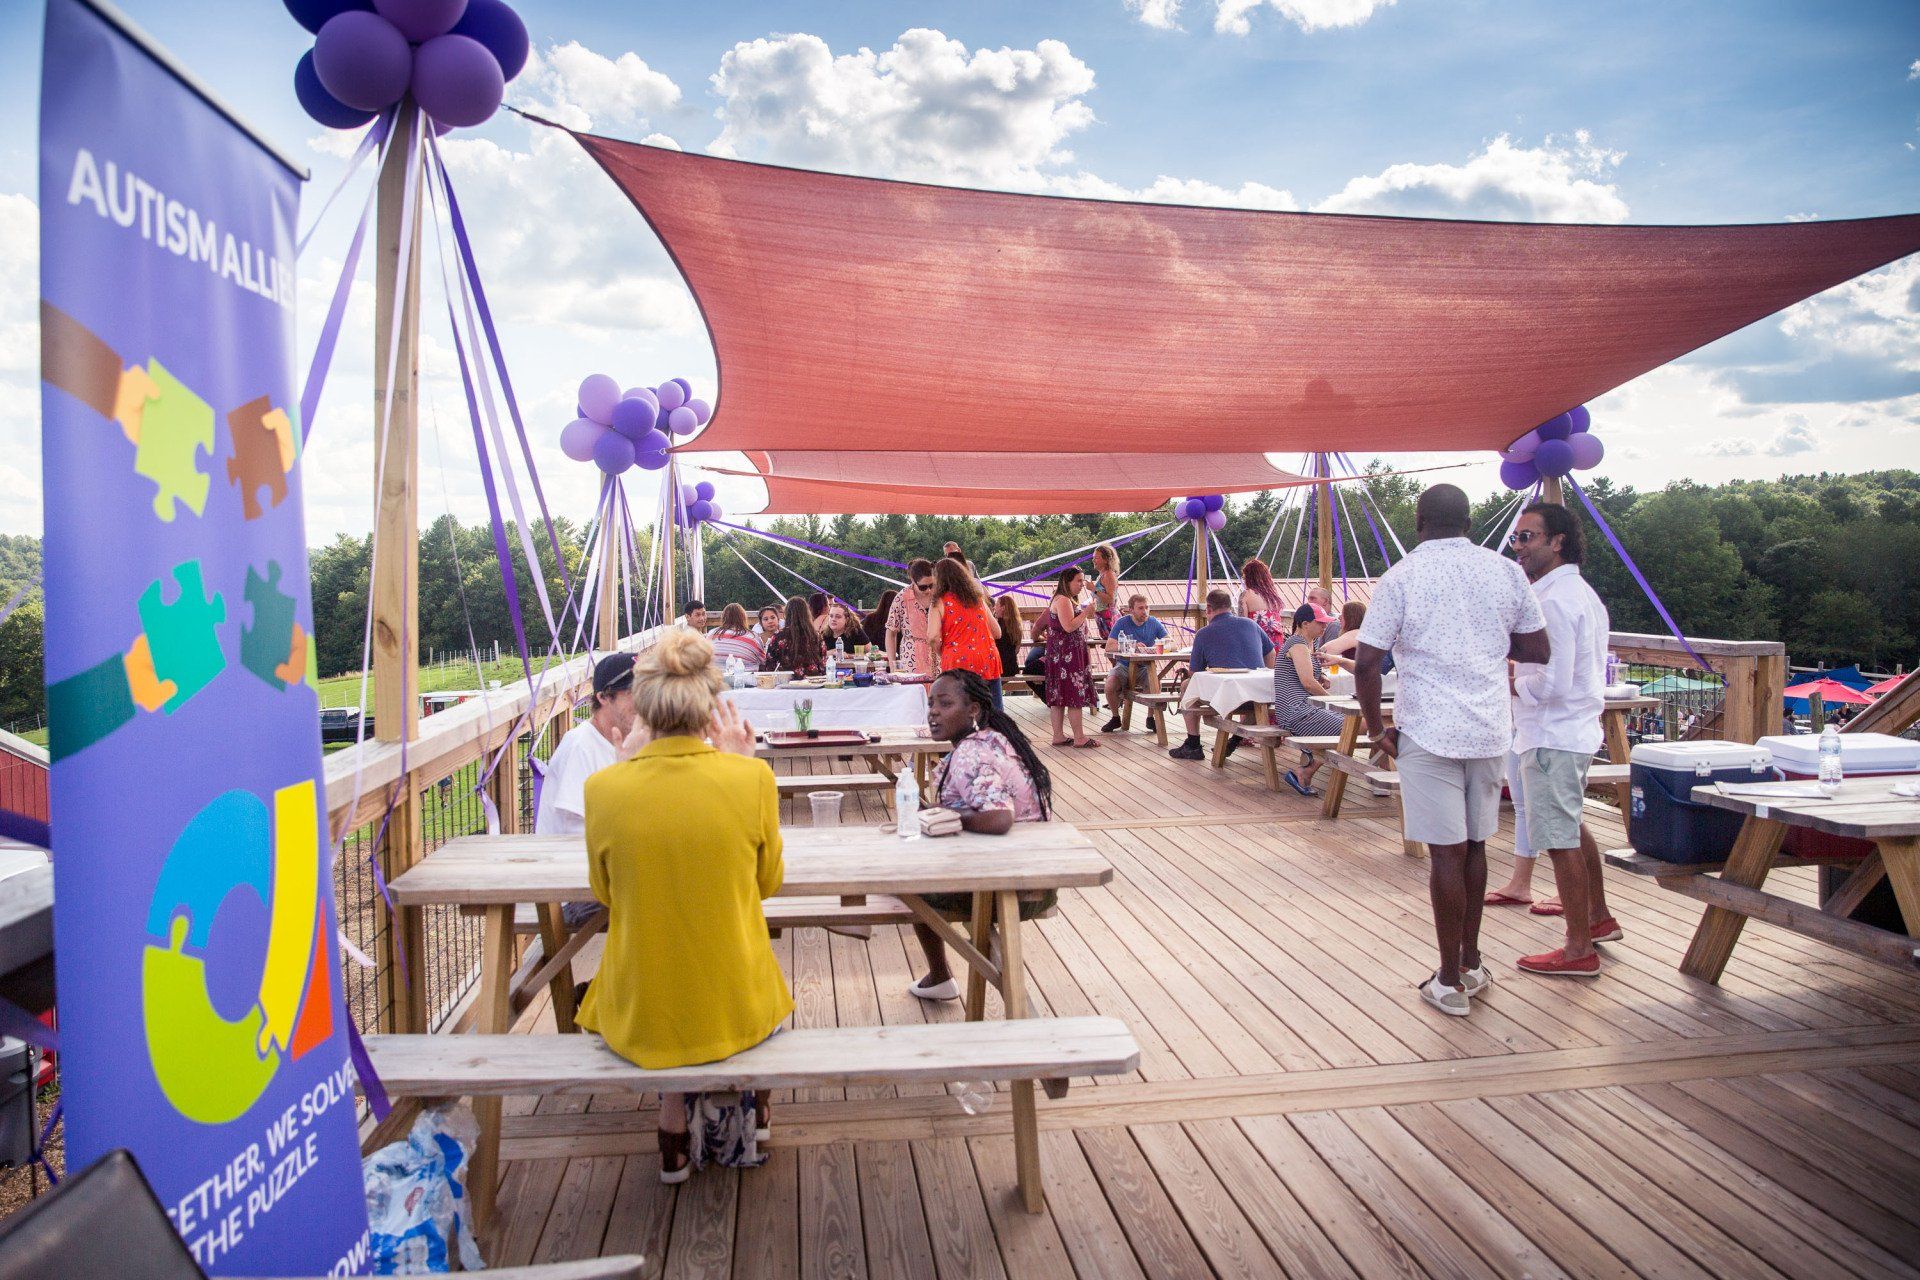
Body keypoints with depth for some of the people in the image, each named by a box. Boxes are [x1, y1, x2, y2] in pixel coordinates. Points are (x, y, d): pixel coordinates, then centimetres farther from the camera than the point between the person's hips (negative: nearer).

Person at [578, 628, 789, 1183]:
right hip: (738, 1011, 0)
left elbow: (604, 892, 4)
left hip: (640, 1020, 1)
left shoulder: (604, 788, -16)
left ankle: (674, 1137, 36)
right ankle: (751, 1103, 52)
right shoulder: (751, 778, -17)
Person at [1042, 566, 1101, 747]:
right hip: (1066, 655, -11)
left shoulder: (1068, 600, 19)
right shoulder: (1063, 600, -15)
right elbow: (1069, 626, -24)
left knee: (1059, 697, 9)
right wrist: (1086, 612, -16)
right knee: (1074, 694, -8)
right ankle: (1079, 738, -6)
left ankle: (1058, 736, 10)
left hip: (1062, 655, 11)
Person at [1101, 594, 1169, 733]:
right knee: (1110, 685, -28)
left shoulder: (1154, 623, 1)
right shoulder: (1122, 623, -6)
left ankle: (1151, 718, -2)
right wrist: (1132, 646, -28)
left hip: (1145, 666, 1)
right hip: (1124, 664, -1)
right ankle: (1115, 718, -1)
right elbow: (1109, 647, -15)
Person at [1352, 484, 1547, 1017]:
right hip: (1490, 730, 4)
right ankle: (1472, 964, 28)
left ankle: (1450, 982, 8)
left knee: (1446, 852, 0)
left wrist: (1377, 730, 0)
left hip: (1429, 732, -4)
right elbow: (1538, 650, 9)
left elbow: (1366, 662, -12)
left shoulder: (1400, 578, -7)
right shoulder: (1505, 571, 4)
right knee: (1474, 846, 16)